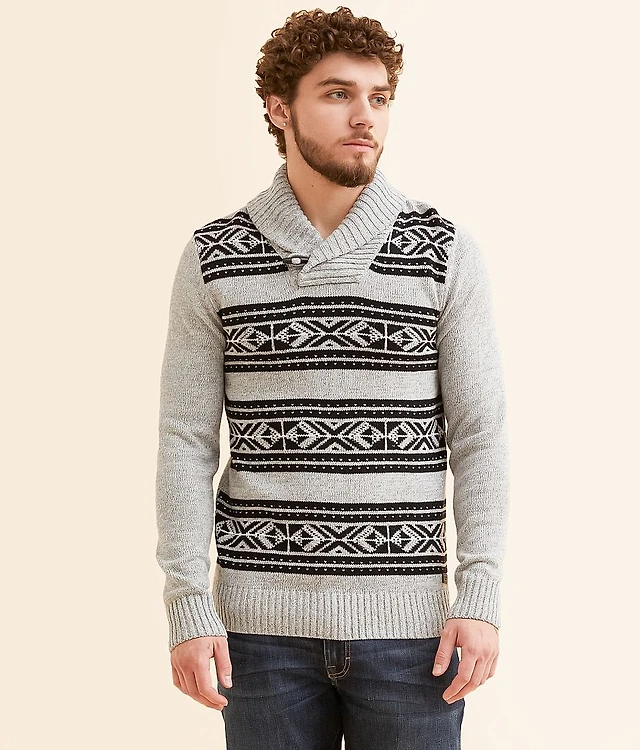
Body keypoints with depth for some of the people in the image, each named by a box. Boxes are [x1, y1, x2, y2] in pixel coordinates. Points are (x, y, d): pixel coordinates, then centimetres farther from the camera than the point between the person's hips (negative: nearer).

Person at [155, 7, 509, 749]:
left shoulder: (446, 253, -1)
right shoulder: (214, 258, 1)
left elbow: (480, 436, 0)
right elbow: (188, 441, 1)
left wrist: (481, 598, -7)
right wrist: (188, 605, -5)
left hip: (407, 623, 0)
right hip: (262, 624, 0)